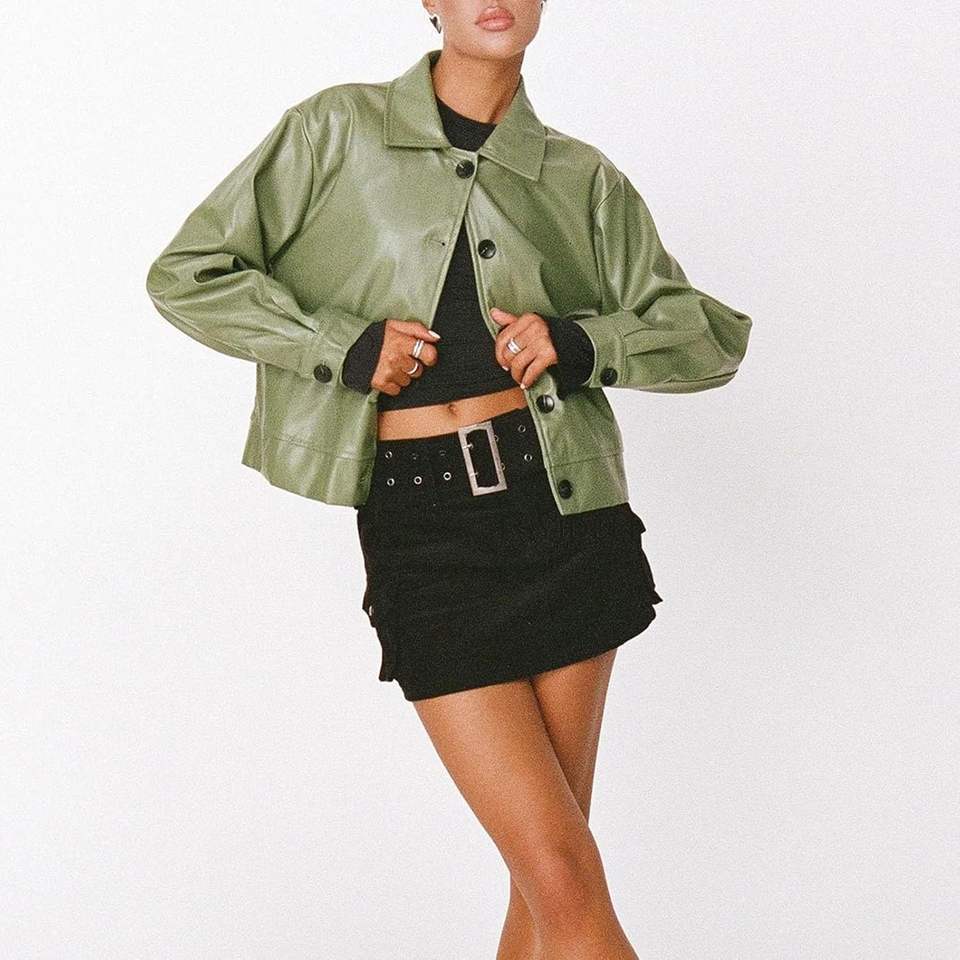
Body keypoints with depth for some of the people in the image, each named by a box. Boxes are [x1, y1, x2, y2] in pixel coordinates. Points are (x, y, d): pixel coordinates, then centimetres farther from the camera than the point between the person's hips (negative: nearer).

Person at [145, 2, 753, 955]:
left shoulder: (580, 177, 9)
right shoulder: (339, 129, 3)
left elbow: (711, 336, 12)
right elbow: (187, 274, 4)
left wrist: (578, 343, -5)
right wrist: (347, 344, -7)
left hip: (561, 513, 3)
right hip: (421, 528, -2)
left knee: (545, 877, 7)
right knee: (564, 877, -7)